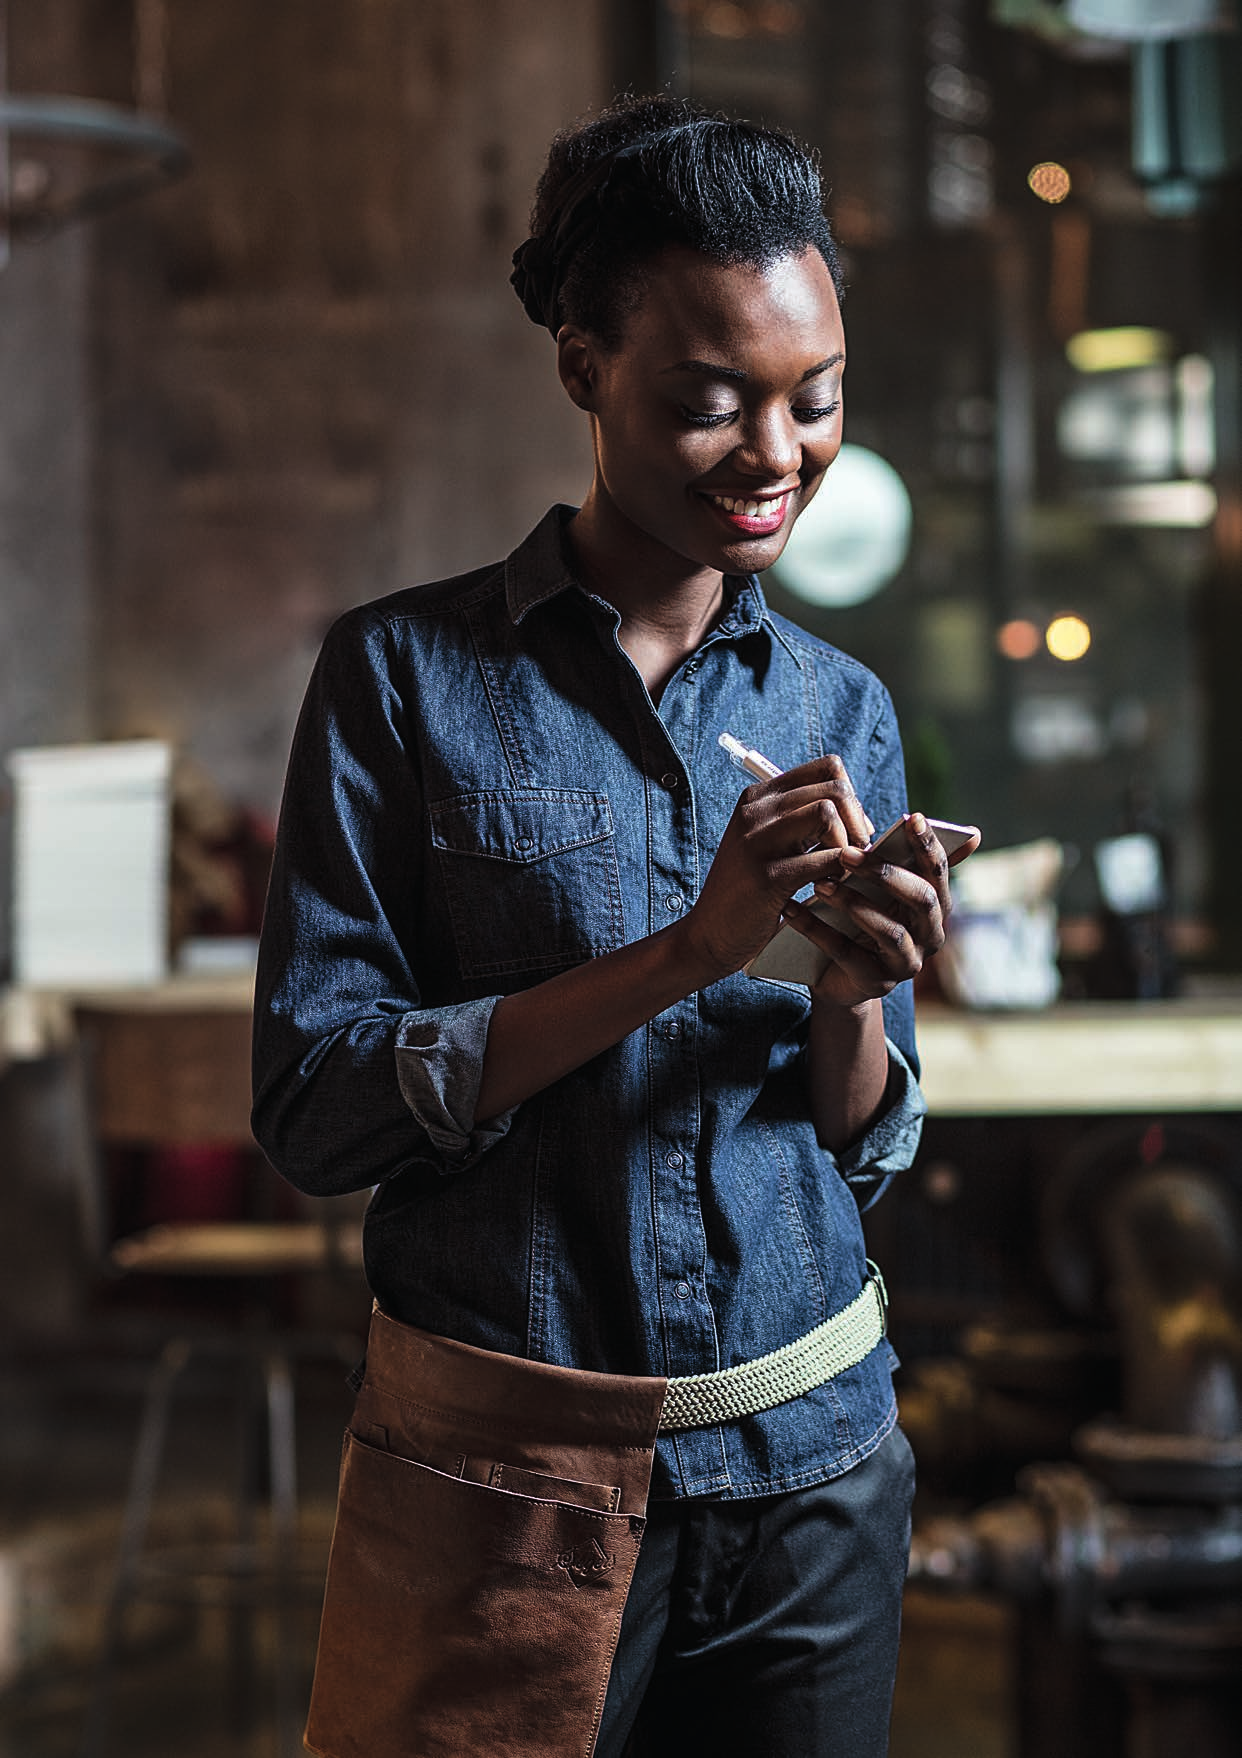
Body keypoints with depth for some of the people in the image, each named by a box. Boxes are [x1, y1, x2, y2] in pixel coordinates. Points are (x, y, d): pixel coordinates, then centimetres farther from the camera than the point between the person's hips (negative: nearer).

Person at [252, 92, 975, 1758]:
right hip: (501, 1482, -3)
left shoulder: (843, 708, 5)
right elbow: (309, 1101, -13)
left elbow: (866, 1153, 8)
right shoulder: (405, 671, -6)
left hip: (810, 1471, 4)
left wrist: (853, 994, -14)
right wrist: (685, 953, -21)